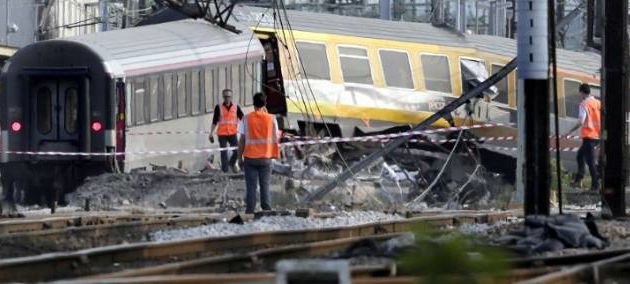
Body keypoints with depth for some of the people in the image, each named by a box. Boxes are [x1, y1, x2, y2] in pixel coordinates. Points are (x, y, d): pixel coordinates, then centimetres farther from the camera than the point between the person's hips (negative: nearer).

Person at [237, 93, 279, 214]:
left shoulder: (247, 119, -4)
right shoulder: (271, 119, -2)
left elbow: (242, 140, -2)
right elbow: (275, 139, 1)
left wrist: (240, 157, 5)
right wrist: (275, 154, 14)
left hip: (250, 158, -1)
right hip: (266, 157, 1)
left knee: (251, 187, 2)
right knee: (265, 186, 6)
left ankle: (250, 212, -1)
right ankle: (267, 211, 4)